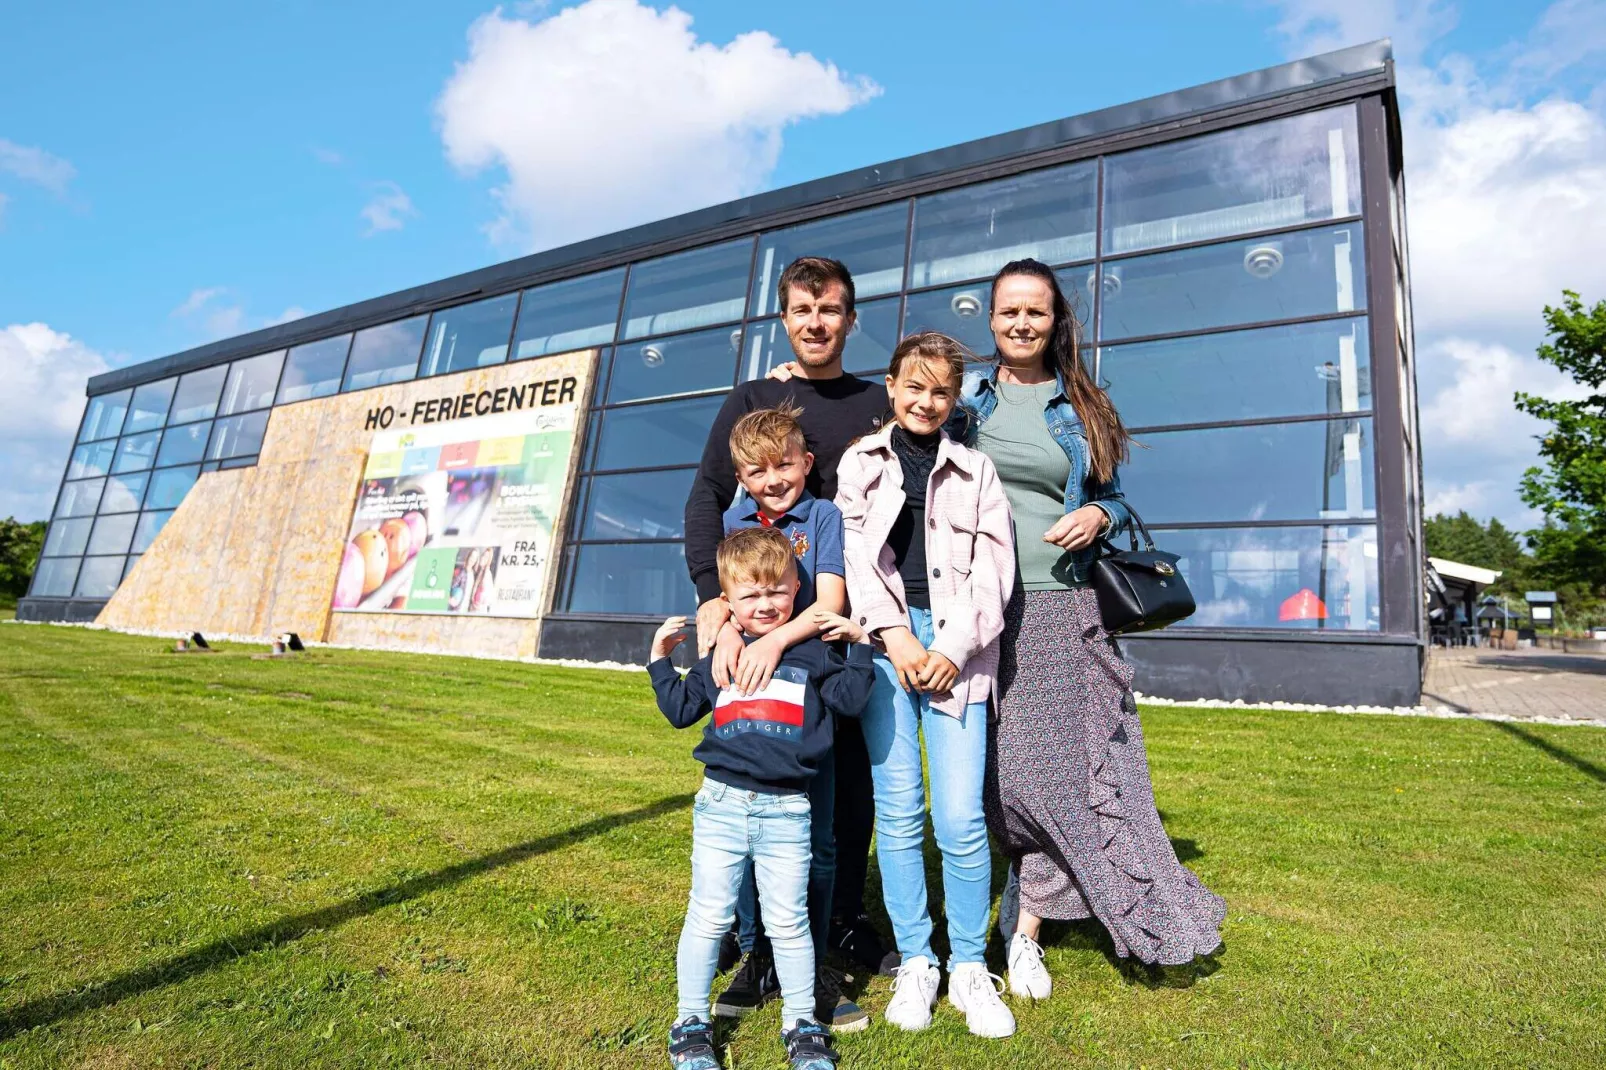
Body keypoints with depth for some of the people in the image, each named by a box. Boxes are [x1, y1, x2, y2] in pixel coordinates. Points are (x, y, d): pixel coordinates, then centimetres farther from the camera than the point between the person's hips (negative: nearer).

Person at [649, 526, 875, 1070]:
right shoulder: (719, 654, 8)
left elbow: (850, 700, -1)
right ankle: (690, 1023, 27)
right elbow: (680, 709, 16)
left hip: (787, 811, -1)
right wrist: (660, 659, 10)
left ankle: (801, 1024, 28)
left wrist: (858, 644, -5)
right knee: (708, 917, 9)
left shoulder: (811, 652, 4)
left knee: (789, 921, 9)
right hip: (722, 804, 1)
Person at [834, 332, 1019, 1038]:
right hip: (883, 641, 0)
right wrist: (896, 635, -8)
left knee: (961, 817, -4)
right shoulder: (860, 462, 14)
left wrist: (952, 647, -6)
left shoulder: (975, 470, 15)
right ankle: (916, 964, 17)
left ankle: (969, 968, 15)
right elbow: (855, 554, 4)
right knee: (898, 810, 1)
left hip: (955, 647, 0)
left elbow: (993, 568, 6)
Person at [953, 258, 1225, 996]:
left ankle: (1024, 932, 17)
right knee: (993, 767, 2)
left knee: (1050, 767, 1)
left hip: (1060, 610, 1)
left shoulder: (1080, 407, 13)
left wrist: (1099, 515, -5)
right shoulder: (964, 397, 10)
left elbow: (1116, 497, 18)